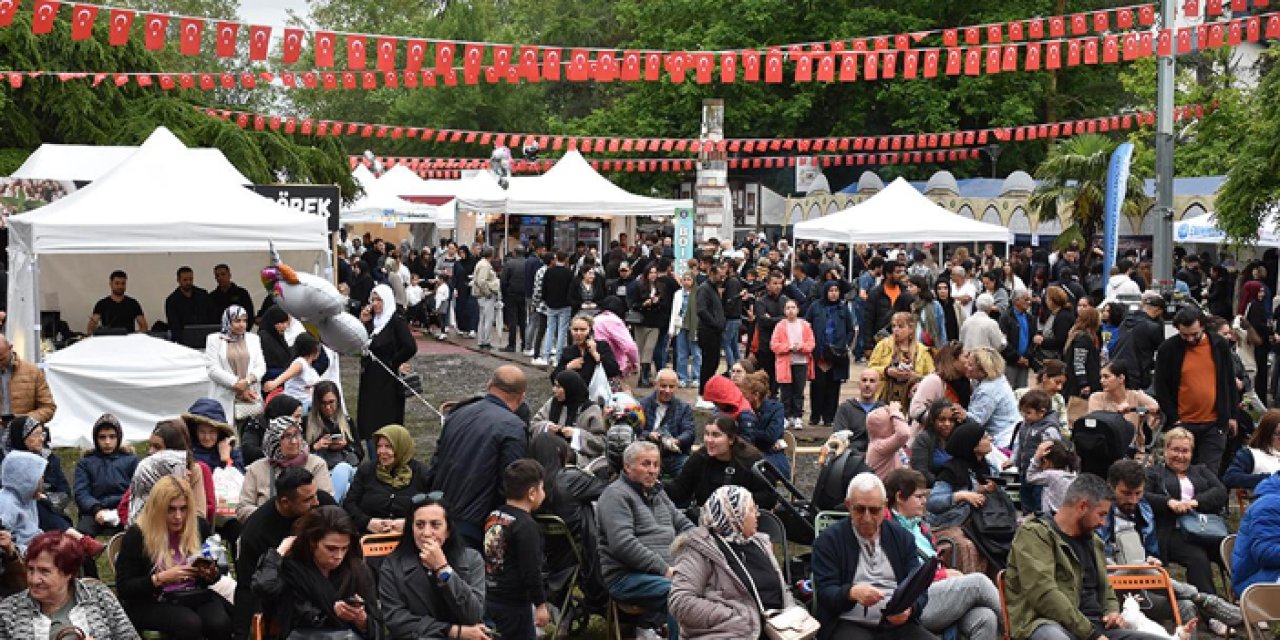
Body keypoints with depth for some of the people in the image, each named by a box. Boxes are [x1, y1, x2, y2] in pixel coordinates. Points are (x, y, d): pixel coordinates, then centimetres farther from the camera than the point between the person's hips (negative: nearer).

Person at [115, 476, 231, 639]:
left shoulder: (199, 527, 5)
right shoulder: (137, 535, -6)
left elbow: (213, 574, 18)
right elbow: (123, 587, -8)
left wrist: (211, 573, -8)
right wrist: (161, 578, -21)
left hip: (195, 596, 3)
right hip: (151, 602, -3)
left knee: (220, 624, -29)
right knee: (190, 624, -33)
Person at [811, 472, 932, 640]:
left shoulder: (902, 537, 13)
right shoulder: (828, 540, 4)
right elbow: (825, 592, -4)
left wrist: (909, 609, -14)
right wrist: (852, 593, -26)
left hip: (898, 622, 3)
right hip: (849, 624, -3)